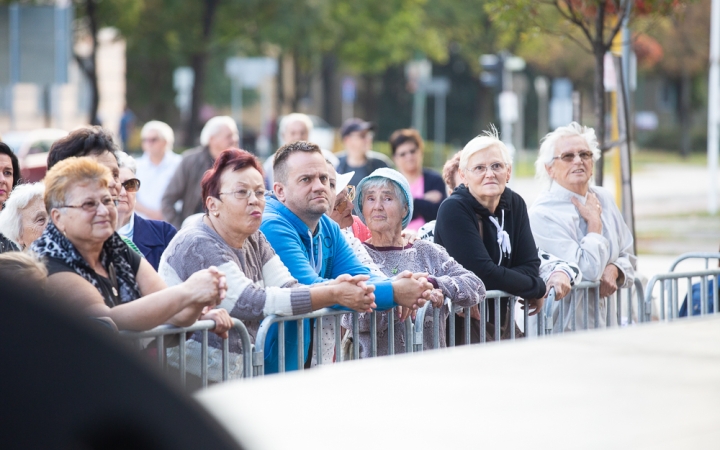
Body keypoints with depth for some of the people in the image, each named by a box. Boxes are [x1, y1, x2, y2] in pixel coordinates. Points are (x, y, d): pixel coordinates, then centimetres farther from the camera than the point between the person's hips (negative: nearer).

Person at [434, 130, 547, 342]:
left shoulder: (514, 204, 6)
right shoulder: (453, 210, -13)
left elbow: (530, 266, 1)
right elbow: (484, 274, -20)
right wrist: (537, 288, -9)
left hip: (501, 318, 6)